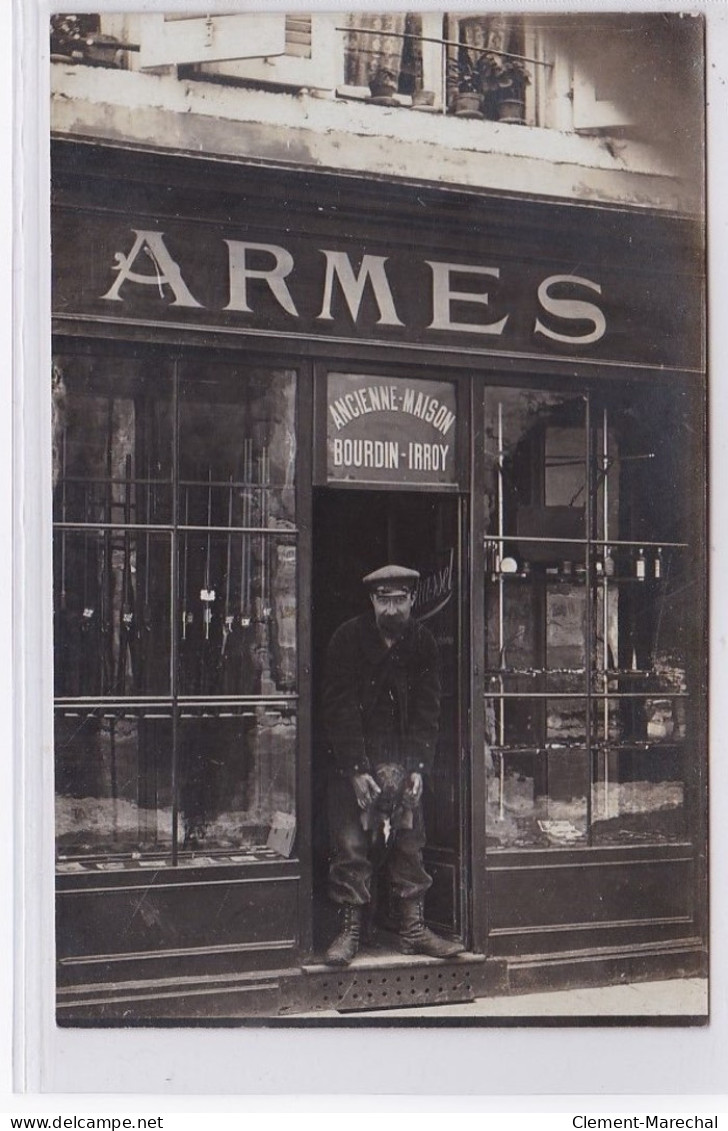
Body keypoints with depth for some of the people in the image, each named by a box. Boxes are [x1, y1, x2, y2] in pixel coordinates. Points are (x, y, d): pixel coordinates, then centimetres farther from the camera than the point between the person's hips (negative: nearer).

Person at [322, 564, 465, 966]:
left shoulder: (422, 642, -1)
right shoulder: (348, 638, -10)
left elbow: (427, 710, 0)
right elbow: (339, 708, -12)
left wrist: (417, 768, -10)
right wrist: (357, 770, -17)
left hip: (402, 757, 3)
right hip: (352, 758, -2)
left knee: (408, 842, 2)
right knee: (351, 845, -4)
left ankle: (413, 929, 8)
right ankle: (350, 930, 3)